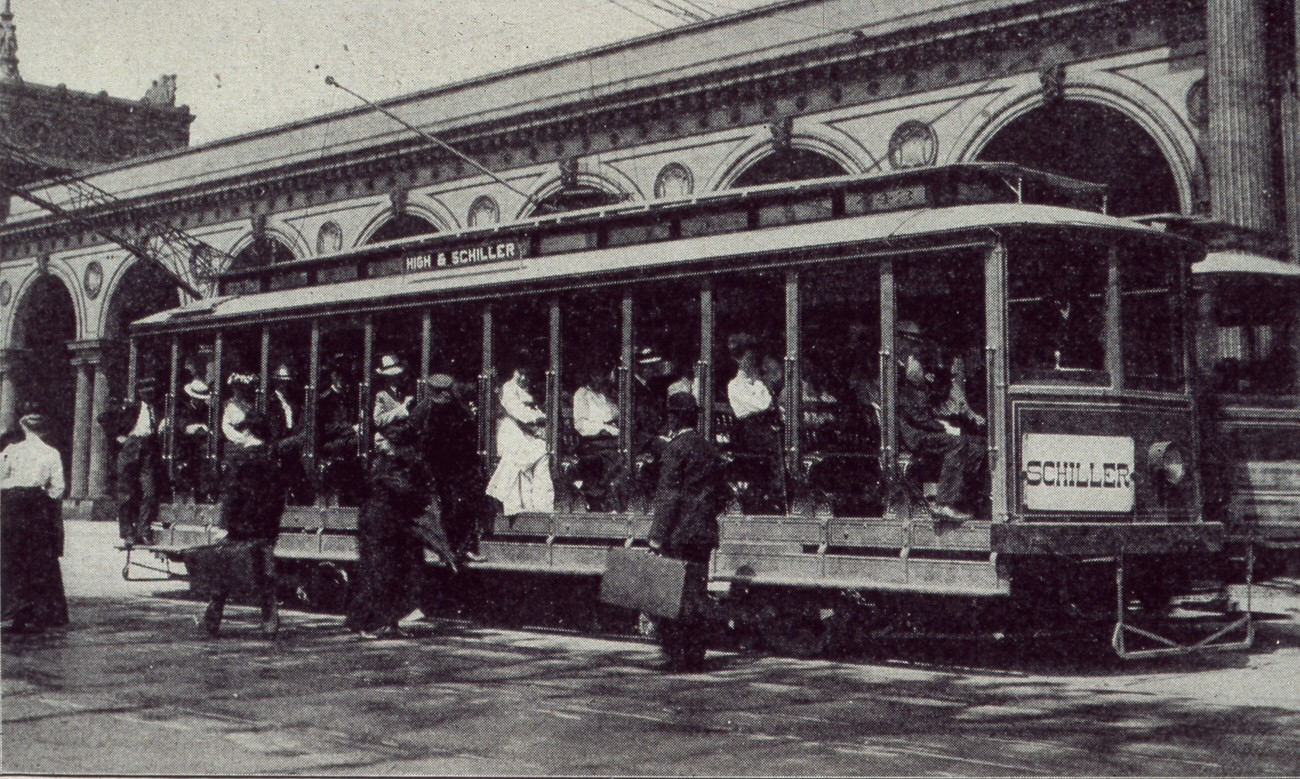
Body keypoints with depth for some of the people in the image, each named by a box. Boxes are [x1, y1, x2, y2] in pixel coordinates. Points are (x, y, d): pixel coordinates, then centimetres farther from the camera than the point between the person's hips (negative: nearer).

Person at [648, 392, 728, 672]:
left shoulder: (676, 447, -10)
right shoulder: (710, 449, 11)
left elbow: (668, 494, -15)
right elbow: (723, 493, 16)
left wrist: (657, 535, -14)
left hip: (678, 533, -7)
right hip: (704, 533, 7)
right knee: (695, 595, 10)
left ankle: (675, 656, -4)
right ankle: (695, 657, 12)